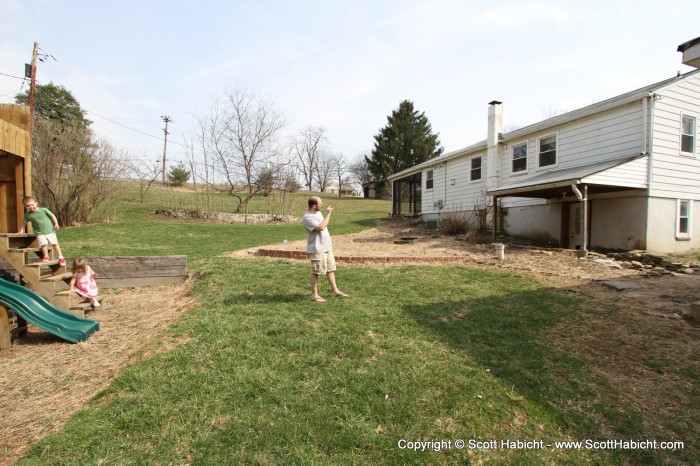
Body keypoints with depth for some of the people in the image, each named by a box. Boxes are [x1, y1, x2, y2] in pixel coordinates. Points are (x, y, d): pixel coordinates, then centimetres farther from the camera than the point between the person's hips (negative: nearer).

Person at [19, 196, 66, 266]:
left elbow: (52, 216, -1)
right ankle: (45, 256, 9)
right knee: (43, 244, -15)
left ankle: (61, 257, 9)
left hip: (50, 230, -1)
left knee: (55, 243, 1)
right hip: (40, 233, 1)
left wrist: (56, 223, -9)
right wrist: (21, 230, 10)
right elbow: (24, 223, 12)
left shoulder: (43, 210, -6)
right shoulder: (28, 215, -1)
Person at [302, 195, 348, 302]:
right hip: (317, 249, -9)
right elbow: (321, 227, -31)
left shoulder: (318, 212, 9)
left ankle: (335, 291, 25)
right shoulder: (307, 217, -20)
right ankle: (314, 295, 13)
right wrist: (328, 214, -23)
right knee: (315, 272, 1)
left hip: (327, 247, 9)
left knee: (330, 269, 15)